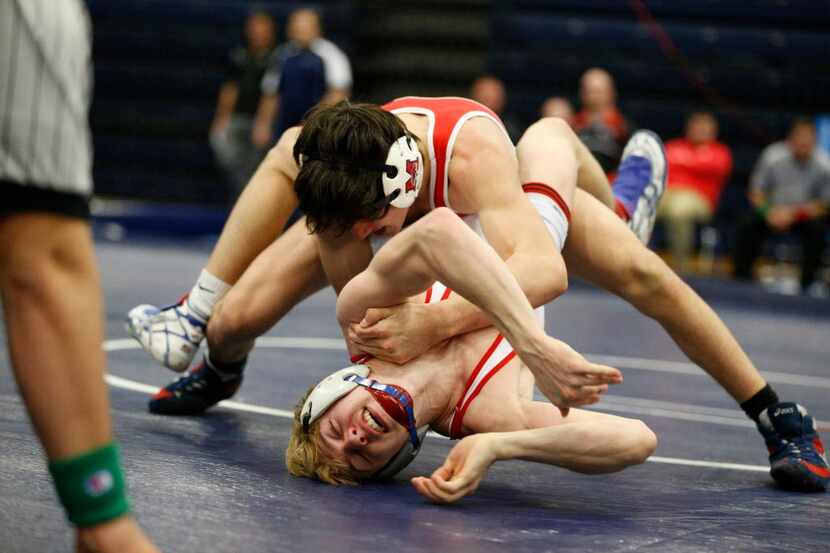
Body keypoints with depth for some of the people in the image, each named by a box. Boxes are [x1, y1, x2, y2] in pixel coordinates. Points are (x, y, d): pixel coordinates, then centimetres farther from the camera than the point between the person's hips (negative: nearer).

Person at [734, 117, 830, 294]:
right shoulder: (773, 156, -11)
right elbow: (756, 193, -2)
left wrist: (793, 213, -22)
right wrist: (769, 213, -21)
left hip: (805, 213, -1)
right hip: (774, 209, 1)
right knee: (748, 225, -26)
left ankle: (808, 284, -20)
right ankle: (741, 277, -11)